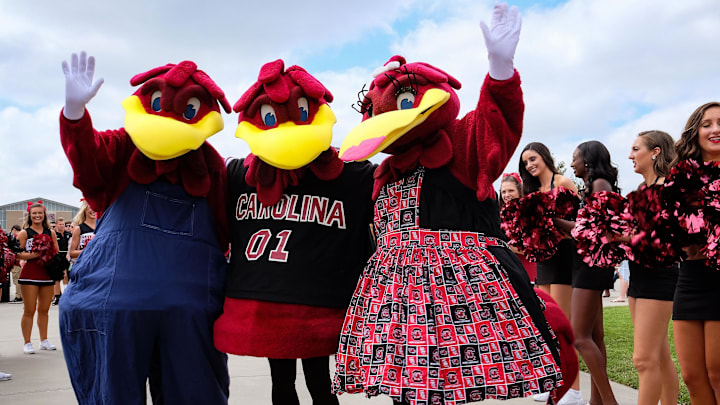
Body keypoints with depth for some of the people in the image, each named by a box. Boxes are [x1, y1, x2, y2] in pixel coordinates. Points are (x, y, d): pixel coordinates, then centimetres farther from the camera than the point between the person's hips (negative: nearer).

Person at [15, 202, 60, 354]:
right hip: (30, 274, -3)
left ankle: (44, 340, 21)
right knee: (29, 310, -2)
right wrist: (34, 254, -19)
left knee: (44, 309, 11)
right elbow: (18, 254, -6)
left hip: (47, 273, 4)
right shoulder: (24, 233, 2)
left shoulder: (51, 232, 11)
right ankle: (27, 343, 7)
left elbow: (57, 252, 14)